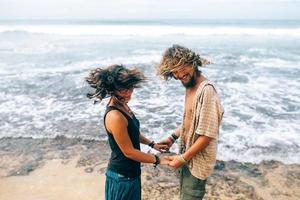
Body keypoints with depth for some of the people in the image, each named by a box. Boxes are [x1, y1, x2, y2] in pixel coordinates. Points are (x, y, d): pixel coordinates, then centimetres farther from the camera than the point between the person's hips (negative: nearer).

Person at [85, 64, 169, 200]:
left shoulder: (122, 105, -3)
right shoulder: (115, 116, -31)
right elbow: (129, 152, -23)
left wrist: (152, 144, 10)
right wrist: (158, 160, -14)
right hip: (122, 177, -8)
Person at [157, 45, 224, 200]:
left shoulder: (206, 90, -26)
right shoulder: (189, 87, 2)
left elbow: (207, 135, -26)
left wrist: (183, 158, -17)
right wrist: (173, 137, 7)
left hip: (197, 160, -8)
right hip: (187, 154, 8)